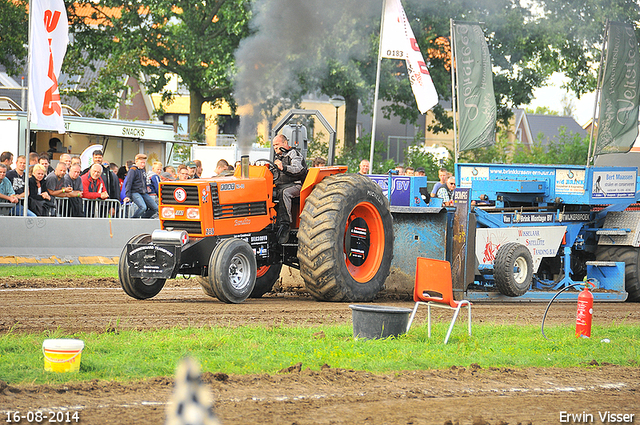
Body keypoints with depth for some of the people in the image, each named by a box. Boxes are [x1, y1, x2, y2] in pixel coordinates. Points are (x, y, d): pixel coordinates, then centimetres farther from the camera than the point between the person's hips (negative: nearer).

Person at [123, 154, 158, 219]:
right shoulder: (133, 170, -8)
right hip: (135, 193, -8)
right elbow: (128, 183, -13)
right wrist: (128, 196, -19)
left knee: (155, 208, -1)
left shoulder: (143, 171, 17)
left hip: (143, 193, 8)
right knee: (143, 207, -31)